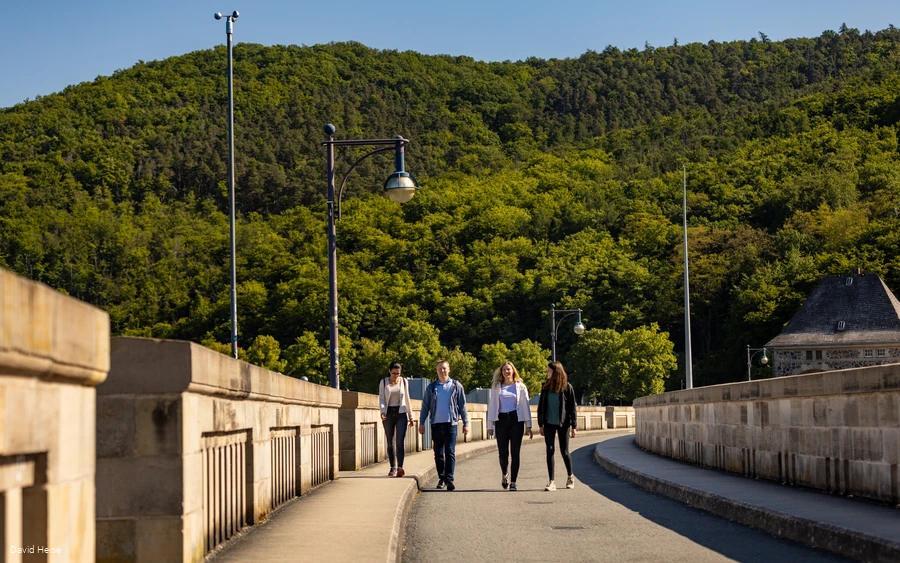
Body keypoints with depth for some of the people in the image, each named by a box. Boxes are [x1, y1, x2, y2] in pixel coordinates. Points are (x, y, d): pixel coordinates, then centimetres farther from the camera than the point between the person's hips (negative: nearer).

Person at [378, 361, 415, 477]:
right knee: (390, 442, 5)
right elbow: (381, 398, -1)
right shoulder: (383, 382, 3)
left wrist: (410, 416, 13)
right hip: (388, 413, 1)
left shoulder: (403, 381, 7)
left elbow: (407, 399, 13)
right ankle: (392, 467, 15)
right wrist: (383, 411, -19)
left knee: (400, 441, -14)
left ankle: (400, 468, -23)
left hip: (401, 413, -1)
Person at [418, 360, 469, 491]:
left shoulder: (456, 386, 7)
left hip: (451, 424, -2)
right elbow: (425, 406, 12)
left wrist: (465, 423, 3)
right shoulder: (431, 387, 10)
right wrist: (422, 422, 4)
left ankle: (449, 480, -11)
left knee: (450, 453, -9)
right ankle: (441, 478, 16)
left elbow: (462, 406, 8)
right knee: (438, 453, 7)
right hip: (436, 424, 2)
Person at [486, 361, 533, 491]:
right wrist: (490, 425, 3)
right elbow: (492, 406, 9)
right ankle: (504, 474, 27)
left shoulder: (520, 386, 7)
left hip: (516, 420, -1)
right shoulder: (496, 387, 10)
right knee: (503, 453, -2)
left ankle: (513, 482, 2)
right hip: (501, 421, 1)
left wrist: (528, 426, 0)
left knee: (515, 452, -4)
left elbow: (525, 406, 5)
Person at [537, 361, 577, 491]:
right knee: (550, 451, -5)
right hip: (549, 424, 3)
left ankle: (570, 477, 26)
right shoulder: (546, 387, 5)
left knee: (564, 451, 4)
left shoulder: (567, 387, -4)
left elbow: (572, 407, -3)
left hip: (563, 424, -3)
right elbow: (541, 406, 9)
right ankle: (551, 482, -3)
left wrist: (573, 426, -6)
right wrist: (541, 424, 5)